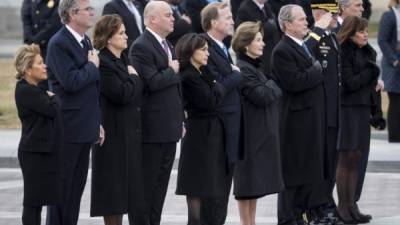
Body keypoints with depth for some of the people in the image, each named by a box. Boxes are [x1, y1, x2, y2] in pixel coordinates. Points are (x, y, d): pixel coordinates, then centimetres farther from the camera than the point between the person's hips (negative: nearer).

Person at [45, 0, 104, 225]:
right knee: (62, 187, -2)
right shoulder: (59, 44, -14)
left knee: (77, 186, 12)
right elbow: (71, 82, -25)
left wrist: (97, 122, 18)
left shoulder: (86, 41, 14)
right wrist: (92, 66, -10)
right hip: (67, 129, -8)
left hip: (85, 128, 8)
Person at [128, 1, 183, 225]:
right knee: (146, 184, -3)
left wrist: (180, 120, 18)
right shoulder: (141, 47, -14)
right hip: (152, 129, -9)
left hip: (169, 129, 9)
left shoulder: (168, 46, 17)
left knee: (161, 183, 12)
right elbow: (152, 82, -24)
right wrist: (172, 71, -8)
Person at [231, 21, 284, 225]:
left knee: (257, 181, 13)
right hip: (251, 133, -10)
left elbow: (273, 94, 18)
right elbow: (262, 96, -22)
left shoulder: (254, 66, 15)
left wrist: (272, 89, -2)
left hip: (262, 132, 10)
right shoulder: (242, 69, -16)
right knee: (248, 180, -4)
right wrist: (272, 84, -4)